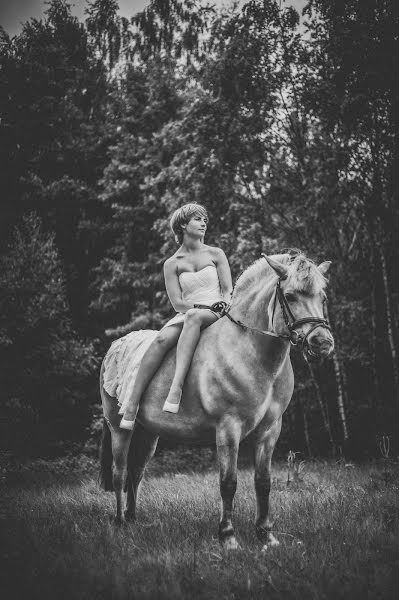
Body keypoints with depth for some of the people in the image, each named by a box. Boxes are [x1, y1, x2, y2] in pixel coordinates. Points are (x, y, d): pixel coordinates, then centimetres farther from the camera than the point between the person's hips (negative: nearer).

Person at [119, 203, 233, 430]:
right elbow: (177, 302, 0)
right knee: (162, 339, -31)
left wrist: (222, 309, -14)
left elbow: (228, 291, 6)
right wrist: (201, 305, -16)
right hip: (187, 314, 1)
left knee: (194, 316, -38)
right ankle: (132, 405, -36)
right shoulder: (172, 264, 10)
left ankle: (176, 387, -53)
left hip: (215, 316, -1)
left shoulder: (216, 254, 12)